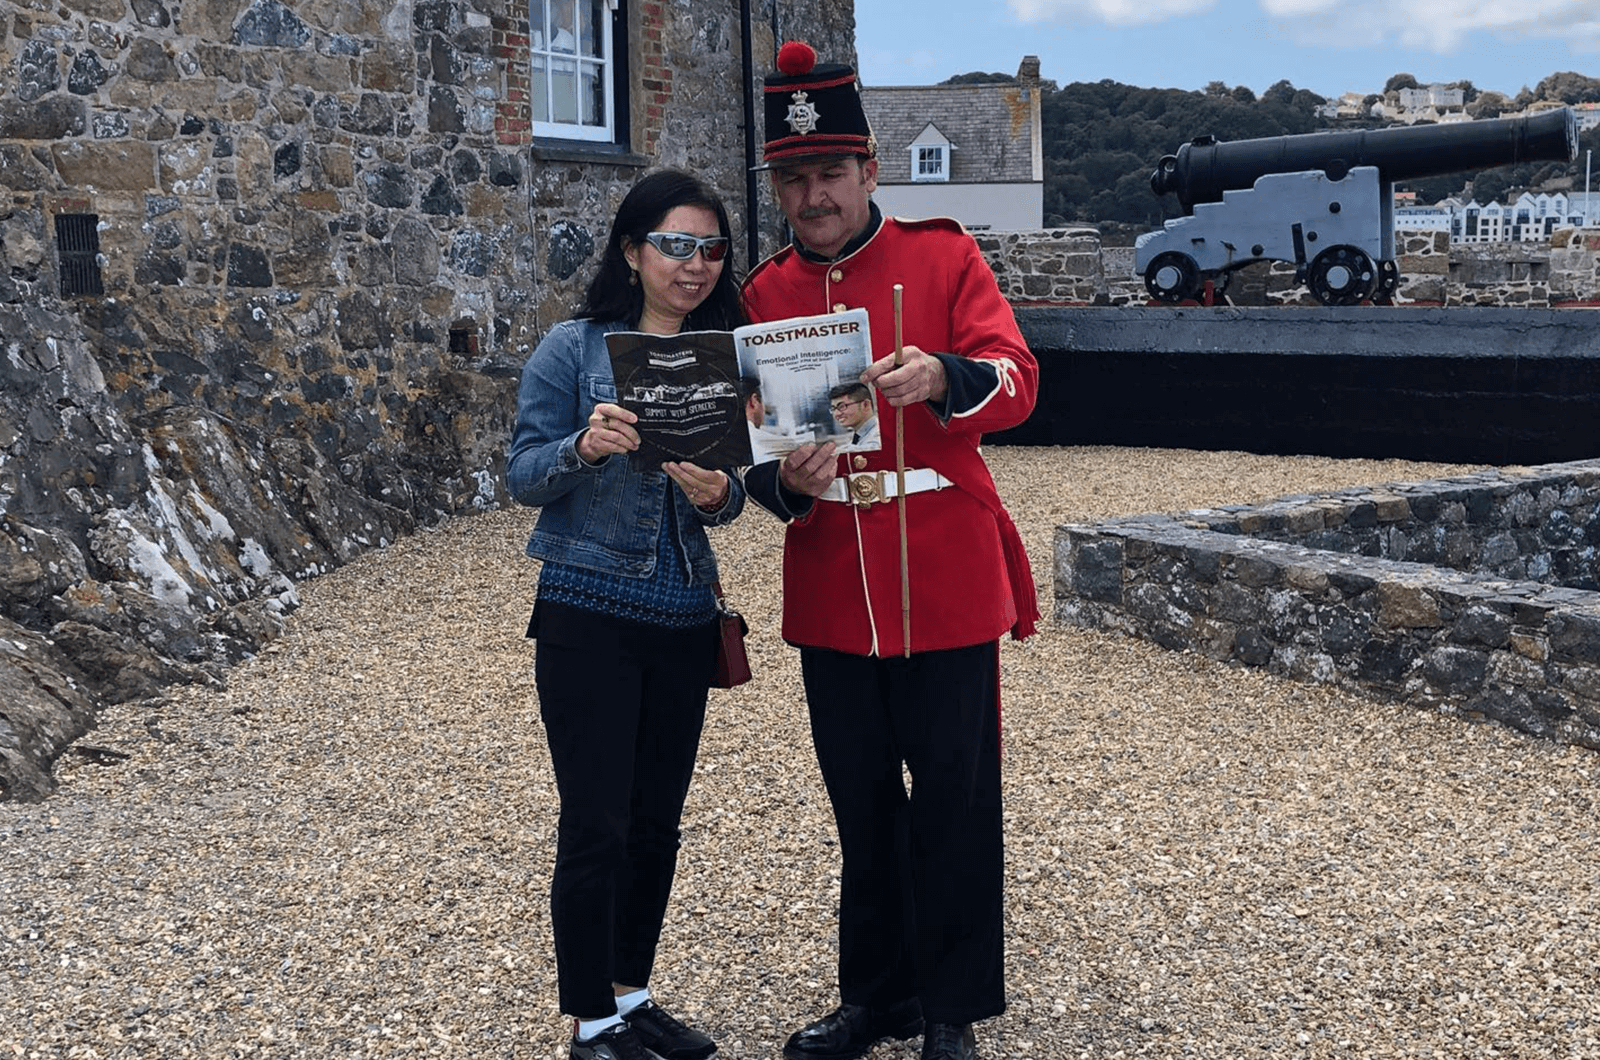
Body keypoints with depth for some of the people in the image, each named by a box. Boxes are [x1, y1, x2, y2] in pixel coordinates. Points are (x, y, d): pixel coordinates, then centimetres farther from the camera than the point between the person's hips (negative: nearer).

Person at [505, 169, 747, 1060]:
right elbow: (523, 477, -7)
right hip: (589, 617, -4)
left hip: (685, 619, 5)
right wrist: (584, 446, -27)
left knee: (658, 821, 13)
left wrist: (717, 493, -17)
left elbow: (730, 496, 7)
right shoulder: (574, 349, -5)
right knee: (596, 825, 0)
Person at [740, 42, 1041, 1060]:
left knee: (953, 802, 5)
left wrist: (941, 378, -35)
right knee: (862, 805, 13)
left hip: (944, 582, -3)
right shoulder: (764, 293, 7)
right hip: (830, 589, 3)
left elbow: (1016, 380, -14)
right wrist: (785, 480, -16)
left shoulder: (943, 256, -2)